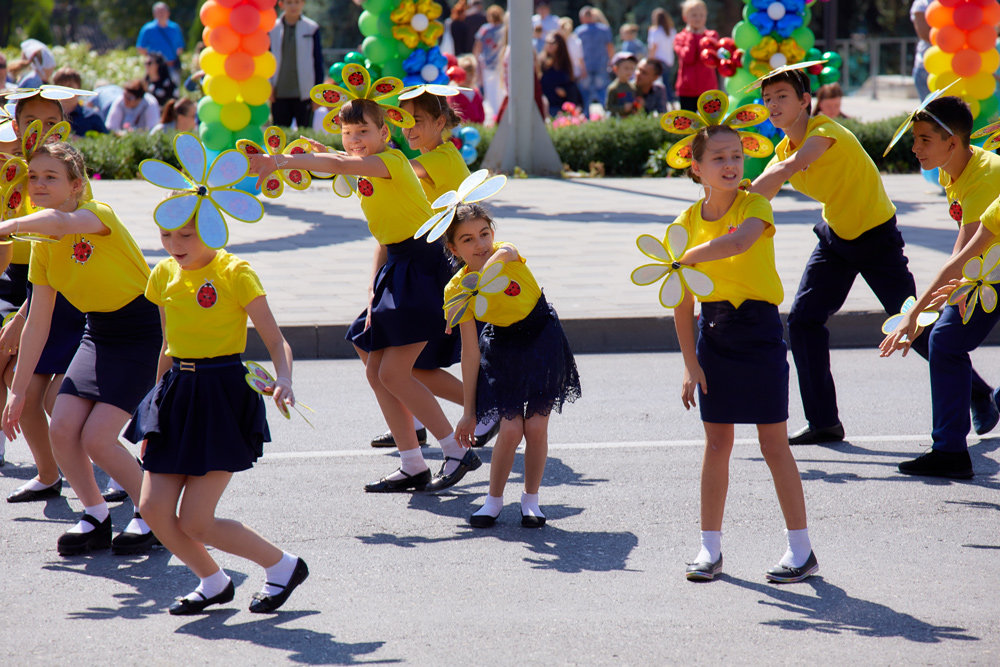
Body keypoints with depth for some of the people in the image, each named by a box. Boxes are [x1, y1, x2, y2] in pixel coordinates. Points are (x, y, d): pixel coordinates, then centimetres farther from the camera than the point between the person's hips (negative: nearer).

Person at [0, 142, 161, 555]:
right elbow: (37, 324, 6)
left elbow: (59, 220, -48)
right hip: (98, 333, 7)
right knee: (61, 430, -6)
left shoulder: (98, 214, -21)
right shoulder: (42, 247, 1)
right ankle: (95, 519, 16)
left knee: (96, 438, -15)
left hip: (144, 331, -7)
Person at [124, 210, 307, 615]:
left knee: (195, 522, -9)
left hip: (224, 395, -6)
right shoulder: (164, 275, 8)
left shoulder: (234, 273, -10)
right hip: (177, 393, 6)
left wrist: (283, 381, -31)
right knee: (153, 508, -2)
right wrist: (155, 415, 19)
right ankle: (213, 583, 21)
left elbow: (276, 341, -11)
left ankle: (283, 567, 12)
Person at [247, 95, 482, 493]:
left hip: (424, 267, -10)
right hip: (396, 272, 10)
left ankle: (458, 452, -3)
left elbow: (340, 165, -33)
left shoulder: (392, 161, -13)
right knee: (375, 371, 6)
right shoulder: (365, 178, 15)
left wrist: (282, 161, -41)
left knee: (393, 372, -14)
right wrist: (374, 292, 7)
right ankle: (413, 468, 13)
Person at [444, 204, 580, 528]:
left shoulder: (504, 251, -21)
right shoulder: (456, 290, -17)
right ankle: (494, 499, 12)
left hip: (542, 339, 0)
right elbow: (471, 354, -11)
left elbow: (504, 254, -50)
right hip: (503, 347, 0)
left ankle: (531, 499, 17)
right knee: (510, 429, -10)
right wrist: (469, 412, -9)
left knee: (536, 426, -4)